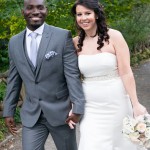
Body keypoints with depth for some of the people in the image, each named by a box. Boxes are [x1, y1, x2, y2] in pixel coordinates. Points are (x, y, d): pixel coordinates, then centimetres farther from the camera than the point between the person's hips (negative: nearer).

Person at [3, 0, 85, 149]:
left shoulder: (63, 36, -9)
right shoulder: (14, 42, 4)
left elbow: (72, 73, -12)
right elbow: (14, 79, 10)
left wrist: (77, 107, -18)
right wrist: (8, 111, 9)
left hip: (60, 111, -2)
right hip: (31, 114, 3)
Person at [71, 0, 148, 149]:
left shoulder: (114, 36, -9)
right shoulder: (76, 43, 0)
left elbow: (126, 73, -10)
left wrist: (136, 104, -14)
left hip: (116, 102, -2)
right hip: (90, 107, 2)